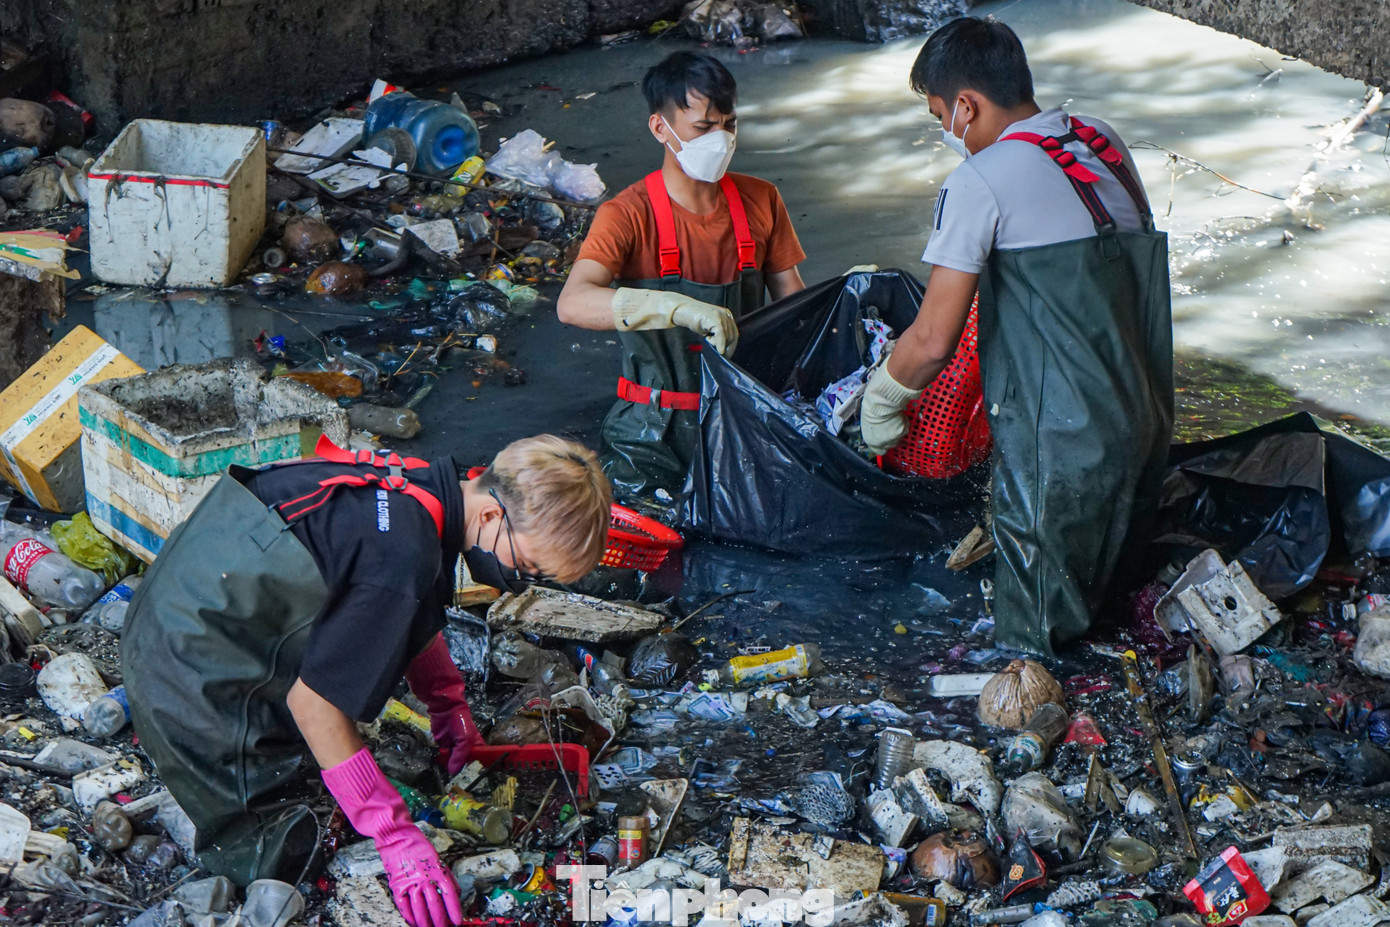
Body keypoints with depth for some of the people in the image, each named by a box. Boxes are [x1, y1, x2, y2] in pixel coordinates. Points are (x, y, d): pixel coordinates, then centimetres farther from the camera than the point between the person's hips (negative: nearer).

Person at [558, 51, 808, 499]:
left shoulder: (761, 201, 5)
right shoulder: (630, 215, -11)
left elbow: (794, 300, 12)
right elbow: (572, 303, -28)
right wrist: (679, 307, -41)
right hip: (656, 435, -3)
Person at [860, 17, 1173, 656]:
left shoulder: (981, 179, -12)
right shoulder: (1105, 145, 11)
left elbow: (934, 340, -14)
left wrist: (880, 400, 5)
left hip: (1061, 443, -8)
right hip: (1145, 420, 8)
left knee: (1033, 640, 5)